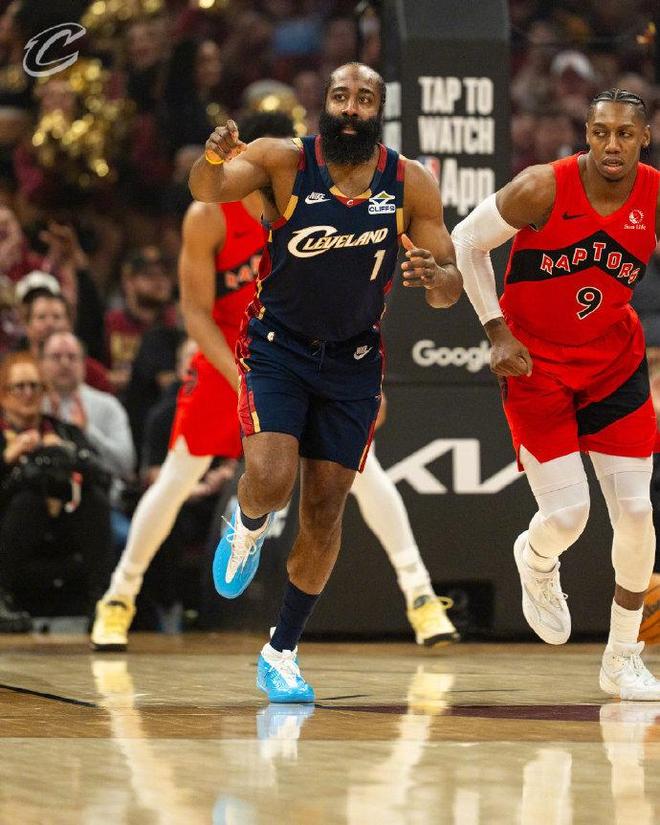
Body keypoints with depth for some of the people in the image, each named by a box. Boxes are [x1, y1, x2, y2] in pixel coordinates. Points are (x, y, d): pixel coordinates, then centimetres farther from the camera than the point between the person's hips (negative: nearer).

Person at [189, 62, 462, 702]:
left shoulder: (411, 185, -8)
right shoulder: (284, 162, -13)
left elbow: (449, 287, -3)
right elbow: (207, 190, -26)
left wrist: (433, 276, -28)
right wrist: (214, 157, -49)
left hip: (352, 360, 2)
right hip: (276, 346, -2)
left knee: (325, 508, 3)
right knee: (270, 480, -22)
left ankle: (282, 653, 18)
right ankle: (248, 528, 16)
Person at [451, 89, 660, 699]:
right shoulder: (544, 190, -21)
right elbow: (466, 241, -7)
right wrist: (498, 334, -10)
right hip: (534, 363, -3)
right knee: (568, 514, -12)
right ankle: (536, 560, 28)